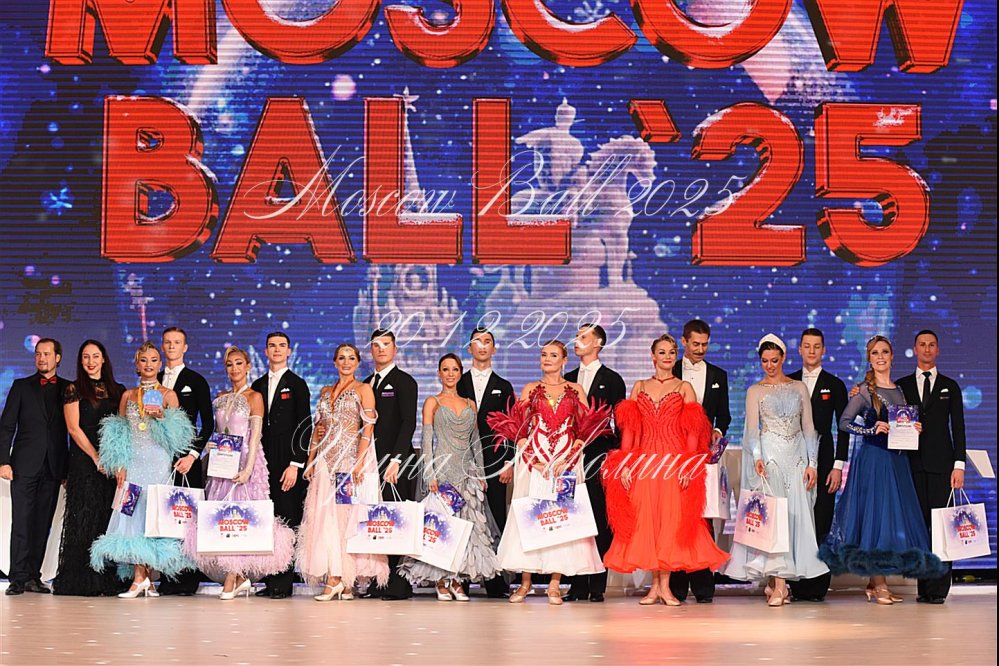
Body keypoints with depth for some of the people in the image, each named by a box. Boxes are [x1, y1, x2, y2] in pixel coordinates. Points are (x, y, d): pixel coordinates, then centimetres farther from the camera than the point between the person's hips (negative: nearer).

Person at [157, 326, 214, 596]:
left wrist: (192, 455, -9)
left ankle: (188, 579, -5)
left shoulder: (196, 381, 5)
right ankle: (166, 577, 2)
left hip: (186, 459, -3)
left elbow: (208, 424, 2)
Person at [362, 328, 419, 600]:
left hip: (395, 464, -6)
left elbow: (408, 423, -10)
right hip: (371, 463, 6)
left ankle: (399, 585, -4)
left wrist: (396, 460, -19)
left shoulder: (404, 381, -1)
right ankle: (378, 582, 6)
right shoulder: (366, 384, 19)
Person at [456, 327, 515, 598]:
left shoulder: (503, 387, 13)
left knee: (496, 523, -5)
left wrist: (510, 463, -1)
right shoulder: (458, 384, 12)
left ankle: (496, 583, -5)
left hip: (494, 462, 0)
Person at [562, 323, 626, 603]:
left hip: (600, 457, -4)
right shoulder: (568, 379, 16)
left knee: (600, 522, -3)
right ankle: (577, 585, 4)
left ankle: (597, 585, 0)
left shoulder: (612, 380, 4)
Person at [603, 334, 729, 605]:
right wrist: (625, 465, -2)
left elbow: (693, 430, 0)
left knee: (671, 520, -5)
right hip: (643, 462, 2)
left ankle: (665, 585, -2)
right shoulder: (639, 387, 14)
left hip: (675, 462, -2)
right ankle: (655, 585, 7)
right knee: (646, 521, 0)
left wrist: (688, 466, -11)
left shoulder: (684, 387, 8)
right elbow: (628, 428, 8)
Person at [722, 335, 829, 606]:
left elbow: (808, 427, 10)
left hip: (796, 457, 3)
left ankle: (776, 580, 5)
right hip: (768, 455, -3)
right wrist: (757, 457, -22)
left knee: (795, 514, -2)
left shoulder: (799, 388, 12)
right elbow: (752, 427, -6)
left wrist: (812, 463, 1)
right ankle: (778, 584, -16)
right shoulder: (755, 391, 6)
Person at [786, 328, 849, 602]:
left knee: (820, 525, -5)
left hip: (823, 460, -1)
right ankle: (795, 584, 0)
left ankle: (817, 587, -1)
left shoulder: (835, 385, 8)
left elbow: (842, 428, 5)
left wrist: (838, 466, -4)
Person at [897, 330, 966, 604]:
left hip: (941, 463, -1)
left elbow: (958, 427, 7)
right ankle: (923, 587, 0)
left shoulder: (950, 386, 13)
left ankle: (938, 588, -8)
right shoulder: (902, 386, 14)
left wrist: (959, 465, -2)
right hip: (912, 464, 1)